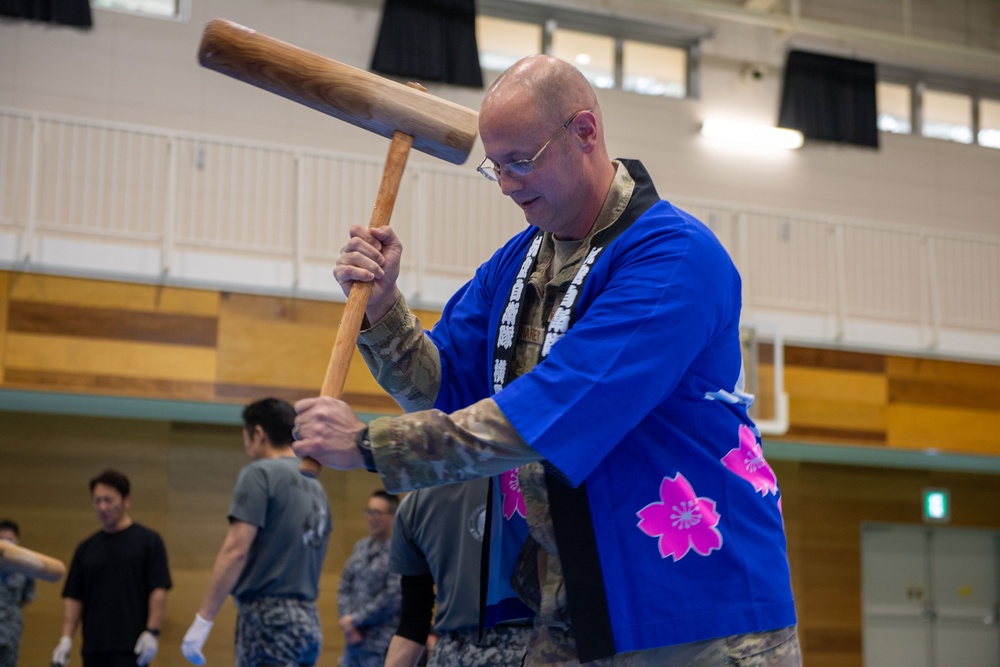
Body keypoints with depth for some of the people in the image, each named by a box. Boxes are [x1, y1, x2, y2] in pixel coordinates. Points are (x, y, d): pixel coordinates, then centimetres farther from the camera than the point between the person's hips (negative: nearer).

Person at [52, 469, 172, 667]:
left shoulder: (148, 540, -1)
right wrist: (66, 637, 0)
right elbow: (73, 596, 11)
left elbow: (159, 590, -6)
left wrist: (152, 632, -15)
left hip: (131, 646, -5)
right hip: (94, 647, 5)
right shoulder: (86, 548, 12)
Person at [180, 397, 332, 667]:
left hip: (268, 617, -8)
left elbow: (235, 550, -14)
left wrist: (203, 619, -13)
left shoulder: (259, 474, -6)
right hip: (307, 622, 8)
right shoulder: (315, 486, 17)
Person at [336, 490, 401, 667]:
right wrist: (347, 620, -4)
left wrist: (356, 619, -11)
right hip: (354, 640, 7)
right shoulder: (361, 546, 12)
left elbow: (393, 596, -16)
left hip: (382, 645, -7)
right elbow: (344, 587, 12)